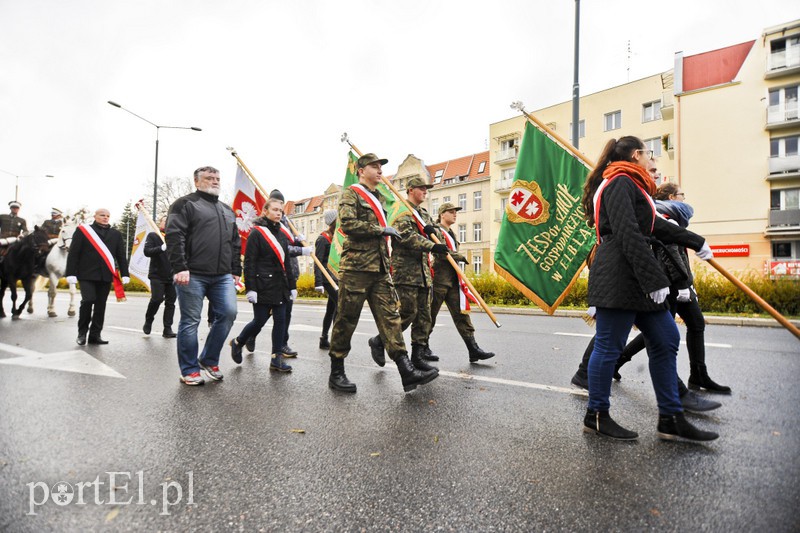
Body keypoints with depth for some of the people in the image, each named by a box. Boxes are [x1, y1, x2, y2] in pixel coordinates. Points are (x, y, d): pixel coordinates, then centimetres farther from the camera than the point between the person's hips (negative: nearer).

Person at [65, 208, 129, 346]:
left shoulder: (116, 234, 13)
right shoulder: (82, 230, 5)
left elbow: (121, 256, 11)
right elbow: (73, 253, 1)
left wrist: (124, 274, 4)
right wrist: (71, 273, -6)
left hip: (105, 276, 3)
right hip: (87, 274, -3)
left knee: (100, 305, 5)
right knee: (88, 300, -12)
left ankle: (95, 335, 13)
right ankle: (82, 332, 8)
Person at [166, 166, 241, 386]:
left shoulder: (227, 210, 22)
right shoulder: (185, 204, 3)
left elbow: (235, 244, 22)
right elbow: (174, 237, -9)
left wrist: (236, 270, 15)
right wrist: (180, 268, -17)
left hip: (222, 276, 6)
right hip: (193, 275, -5)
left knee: (228, 313, -4)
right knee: (190, 321, 1)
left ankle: (209, 360, 15)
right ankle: (189, 370, 14)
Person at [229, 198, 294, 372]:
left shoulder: (282, 234, 15)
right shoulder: (256, 233, -5)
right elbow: (249, 262, -10)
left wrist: (290, 286, 17)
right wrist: (250, 289, -16)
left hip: (280, 286, 7)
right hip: (263, 285, -6)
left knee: (280, 320, 4)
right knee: (259, 321, 1)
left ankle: (276, 359, 11)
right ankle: (237, 343, 29)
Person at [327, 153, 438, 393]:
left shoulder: (378, 198, 24)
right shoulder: (351, 193, 0)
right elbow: (347, 223, -18)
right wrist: (381, 229, -14)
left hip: (380, 269, 7)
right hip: (356, 267, -7)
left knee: (390, 316, -1)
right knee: (346, 320, 0)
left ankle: (406, 370, -3)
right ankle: (336, 373, 14)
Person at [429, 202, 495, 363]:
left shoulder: (451, 233, 22)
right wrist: (461, 257, -10)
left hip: (453, 280, 8)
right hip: (439, 279, -8)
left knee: (462, 313, -1)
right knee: (430, 315, 2)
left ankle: (473, 350, -3)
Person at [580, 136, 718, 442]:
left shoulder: (631, 187, 25)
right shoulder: (620, 183, -8)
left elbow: (656, 226, 35)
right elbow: (629, 235, -19)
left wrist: (695, 242, 44)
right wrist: (656, 279, -20)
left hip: (634, 280, 11)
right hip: (617, 279, -11)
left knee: (665, 339, 11)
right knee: (609, 346, -3)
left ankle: (671, 419, 19)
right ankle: (596, 416, 11)